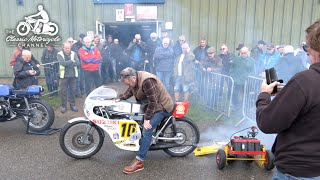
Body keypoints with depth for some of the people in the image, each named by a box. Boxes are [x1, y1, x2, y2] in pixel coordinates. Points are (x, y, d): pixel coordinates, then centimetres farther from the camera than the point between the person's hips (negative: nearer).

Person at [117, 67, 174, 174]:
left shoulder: (147, 81, -30)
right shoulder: (134, 80, 0)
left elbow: (153, 102, -30)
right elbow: (128, 93, 9)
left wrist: (147, 119, -26)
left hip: (161, 106, -10)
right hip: (150, 104, 11)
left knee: (147, 130, -19)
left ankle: (139, 162, -17)